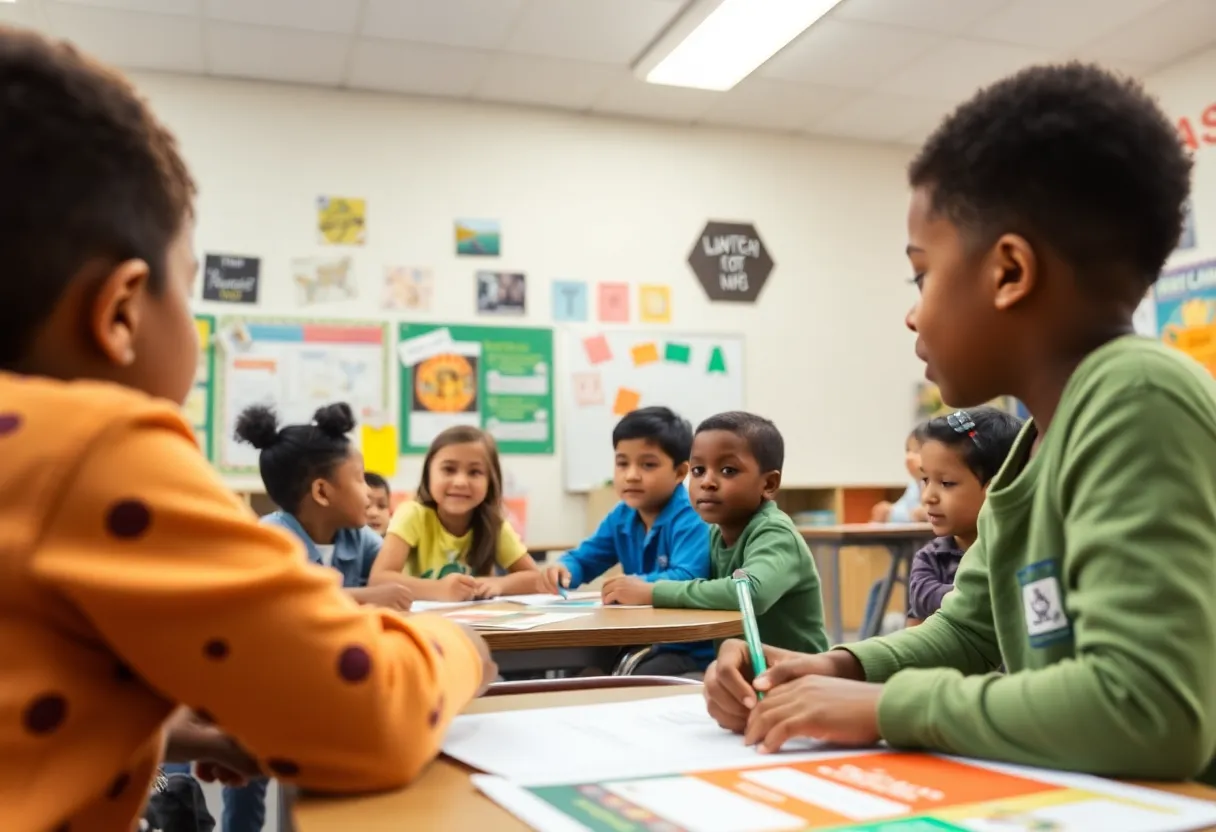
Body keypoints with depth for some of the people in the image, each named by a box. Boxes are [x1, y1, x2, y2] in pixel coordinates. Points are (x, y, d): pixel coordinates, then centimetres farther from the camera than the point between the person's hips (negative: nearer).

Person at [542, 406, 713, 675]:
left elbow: (687, 580, -33)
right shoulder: (622, 517, 8)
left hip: (689, 649, -8)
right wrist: (563, 569, -9)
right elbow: (583, 559, 14)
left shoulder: (691, 519, -20)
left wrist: (645, 587, -46)